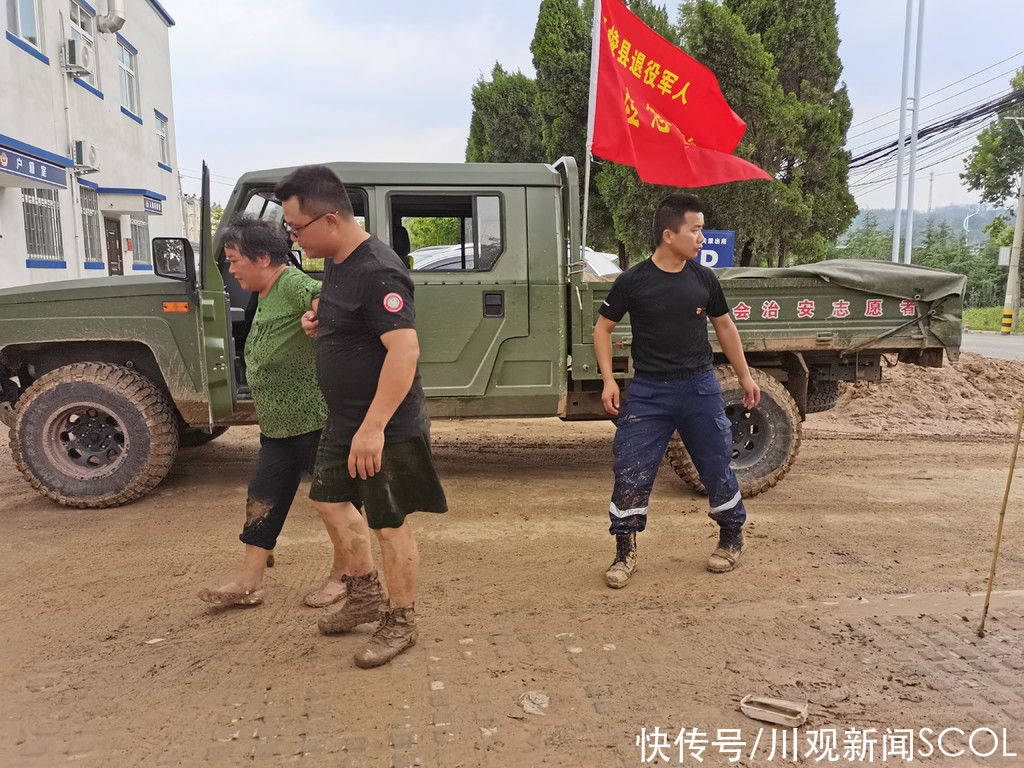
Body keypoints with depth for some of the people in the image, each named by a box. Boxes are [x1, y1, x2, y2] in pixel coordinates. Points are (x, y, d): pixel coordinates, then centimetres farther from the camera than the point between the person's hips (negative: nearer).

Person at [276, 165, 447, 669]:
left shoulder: (378, 272, -23)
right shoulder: (334, 263, 7)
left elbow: (405, 350, -31)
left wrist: (373, 428, -33)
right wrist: (318, 320, 3)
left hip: (384, 429, -10)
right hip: (344, 421, 10)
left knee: (388, 524, 3)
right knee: (329, 500, 21)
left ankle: (400, 621, 24)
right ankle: (367, 593, 39)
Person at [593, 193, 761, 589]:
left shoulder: (704, 278, 3)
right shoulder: (633, 281, -6)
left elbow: (724, 325, 15)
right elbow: (603, 327, 2)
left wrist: (745, 376, 16)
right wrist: (608, 380, -8)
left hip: (700, 386, 2)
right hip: (648, 390, -2)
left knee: (717, 467, 10)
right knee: (631, 472, -3)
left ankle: (732, 537, 34)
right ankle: (625, 552, 14)